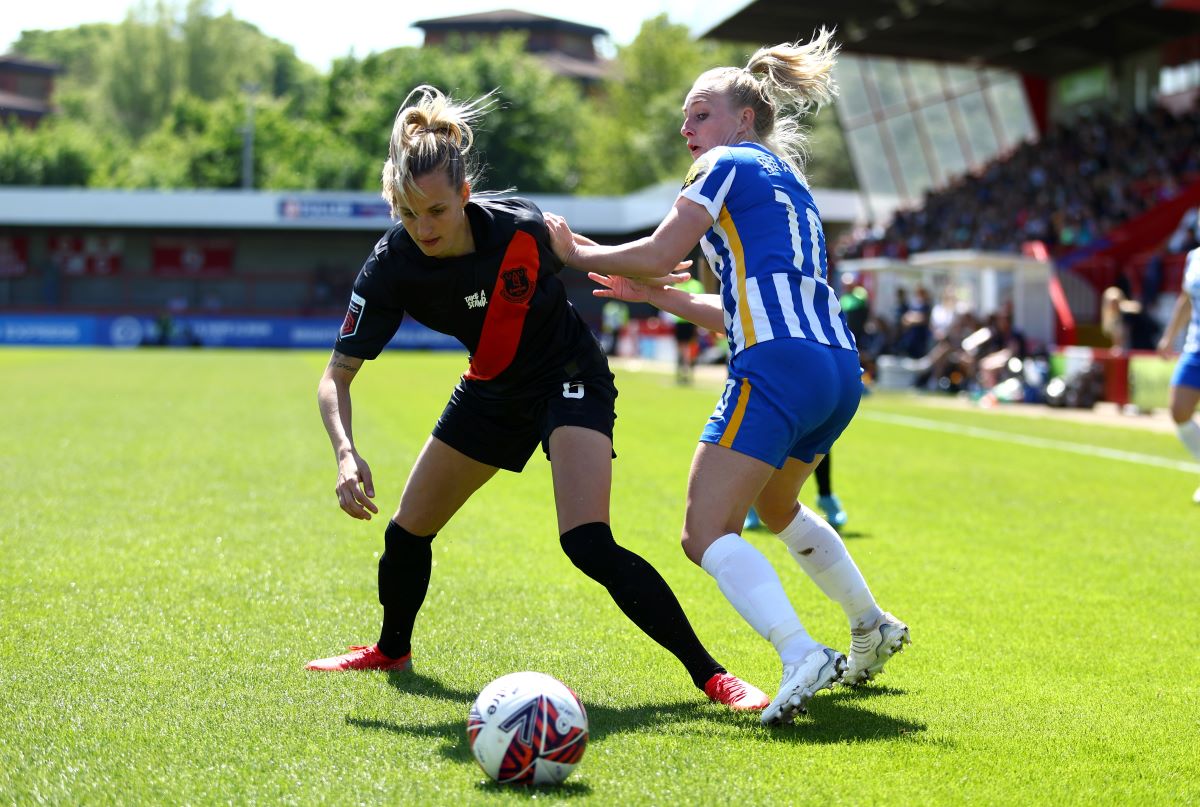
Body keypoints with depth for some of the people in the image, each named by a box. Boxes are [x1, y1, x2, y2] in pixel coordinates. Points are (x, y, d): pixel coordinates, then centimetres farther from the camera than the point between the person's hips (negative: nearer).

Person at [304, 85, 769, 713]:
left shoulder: (520, 227, -28)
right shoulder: (390, 268, -22)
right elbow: (337, 375, -17)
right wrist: (346, 453, -33)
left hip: (572, 381, -4)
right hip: (491, 395, 5)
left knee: (588, 544, -24)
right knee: (406, 531, 12)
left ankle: (708, 673, -16)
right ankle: (391, 650, 42)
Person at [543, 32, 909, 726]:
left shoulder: (728, 164, 3)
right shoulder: (789, 184, 28)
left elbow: (658, 253, -5)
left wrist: (578, 254, 9)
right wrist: (659, 297, 29)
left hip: (779, 366, -9)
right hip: (840, 368, 9)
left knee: (707, 533, -12)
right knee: (776, 506, 33)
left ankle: (801, 657, -31)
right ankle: (874, 628, 43)